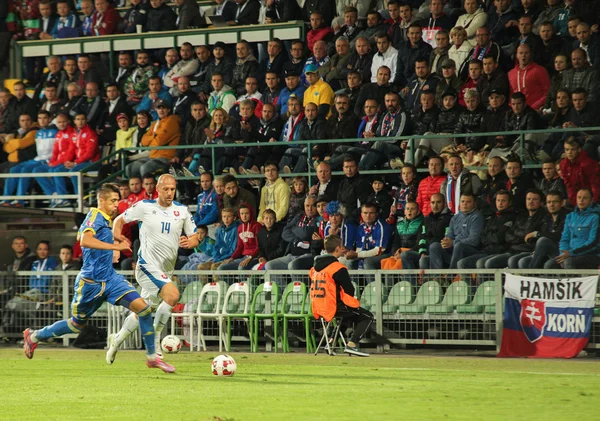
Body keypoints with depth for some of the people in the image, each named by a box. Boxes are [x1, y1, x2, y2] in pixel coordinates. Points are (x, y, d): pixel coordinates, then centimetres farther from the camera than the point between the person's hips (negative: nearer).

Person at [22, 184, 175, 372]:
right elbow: (85, 240, -34)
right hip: (91, 281, -7)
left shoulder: (106, 220, 11)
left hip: (110, 278, 7)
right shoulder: (95, 215, -15)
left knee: (142, 306, -13)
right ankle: (34, 336, 36)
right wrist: (114, 246, -36)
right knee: (77, 325, 11)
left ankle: (152, 357, -7)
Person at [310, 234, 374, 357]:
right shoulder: (338, 268, -15)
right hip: (333, 307, -8)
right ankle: (352, 344, -10)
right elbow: (350, 291, -10)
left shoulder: (315, 267, 9)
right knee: (367, 316, 5)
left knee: (352, 313, 32)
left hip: (317, 309, 8)